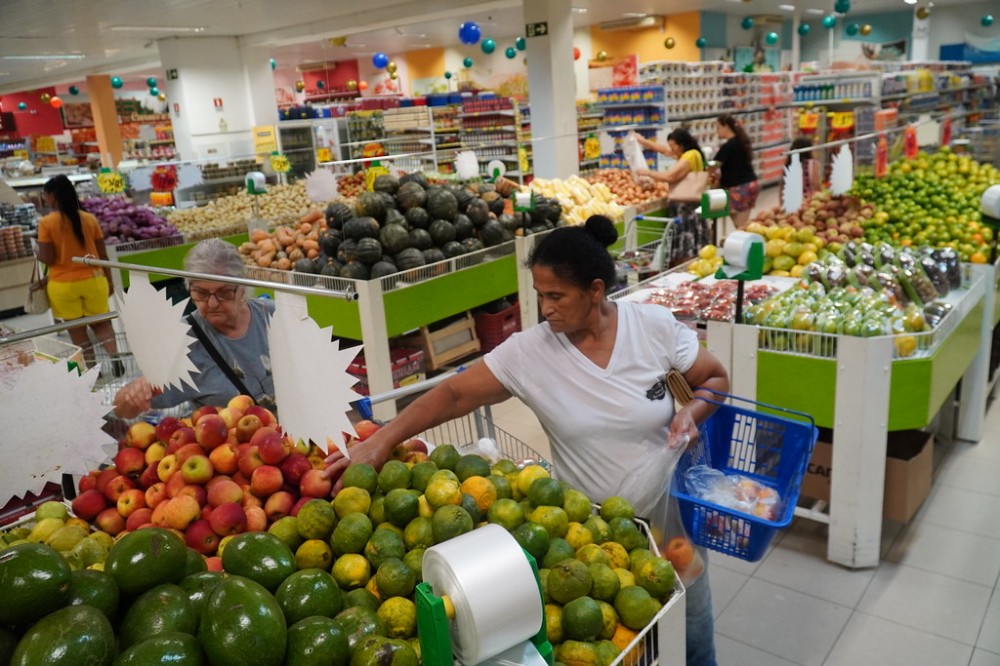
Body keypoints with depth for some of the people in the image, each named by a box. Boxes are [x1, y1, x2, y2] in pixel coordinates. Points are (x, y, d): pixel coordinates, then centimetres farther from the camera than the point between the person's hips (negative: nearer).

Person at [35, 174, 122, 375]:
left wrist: (37, 253, 10)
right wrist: (109, 281, 12)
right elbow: (103, 255, 2)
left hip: (63, 285, -3)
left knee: (77, 331, 11)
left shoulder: (46, 222, -11)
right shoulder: (89, 219, -1)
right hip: (93, 280, 3)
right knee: (101, 323, 18)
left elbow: (47, 258, -13)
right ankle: (115, 357, -2)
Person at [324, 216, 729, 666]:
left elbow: (715, 378, -1)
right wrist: (380, 442, -22)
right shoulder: (528, 351, -15)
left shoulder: (654, 326, -14)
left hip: (668, 510, 1)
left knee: (690, 624, 17)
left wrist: (692, 411, -23)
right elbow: (456, 394, -15)